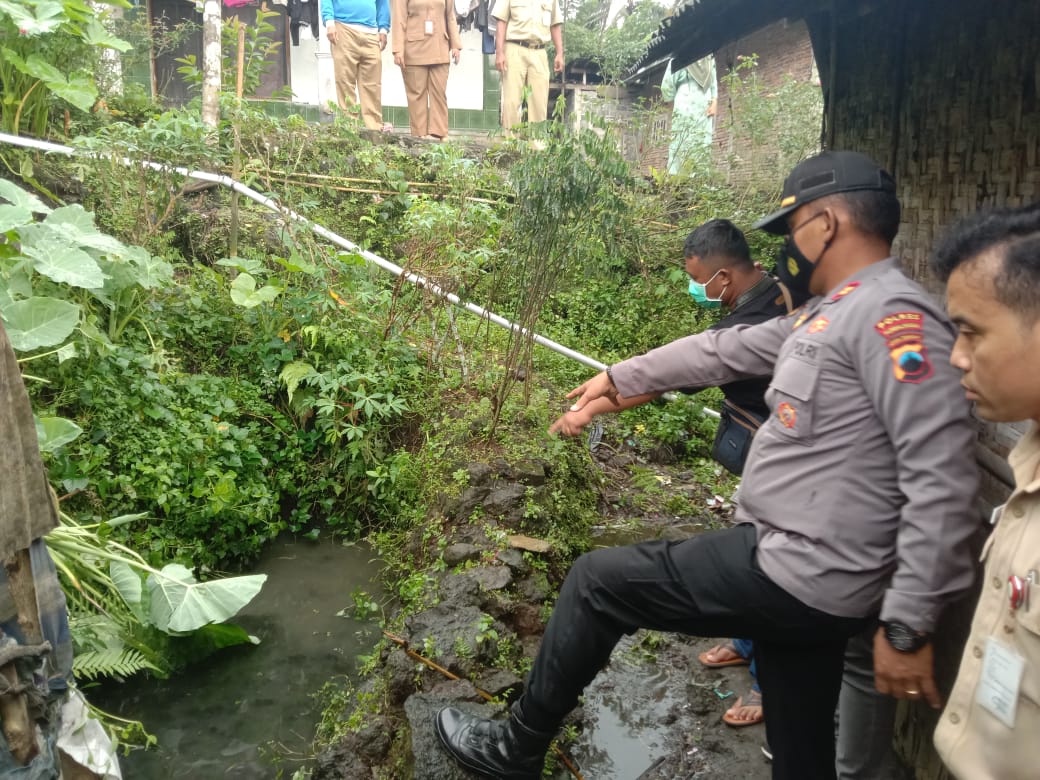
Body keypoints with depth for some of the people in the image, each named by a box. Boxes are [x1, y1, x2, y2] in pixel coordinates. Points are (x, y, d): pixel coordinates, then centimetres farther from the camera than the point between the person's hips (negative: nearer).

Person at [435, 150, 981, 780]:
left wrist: (908, 627, -21)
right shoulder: (829, 314, 14)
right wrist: (620, 378, 26)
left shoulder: (892, 315, -18)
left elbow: (943, 479, -23)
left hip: (796, 574, -9)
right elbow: (723, 350, 21)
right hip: (801, 572, 9)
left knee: (596, 582, 2)